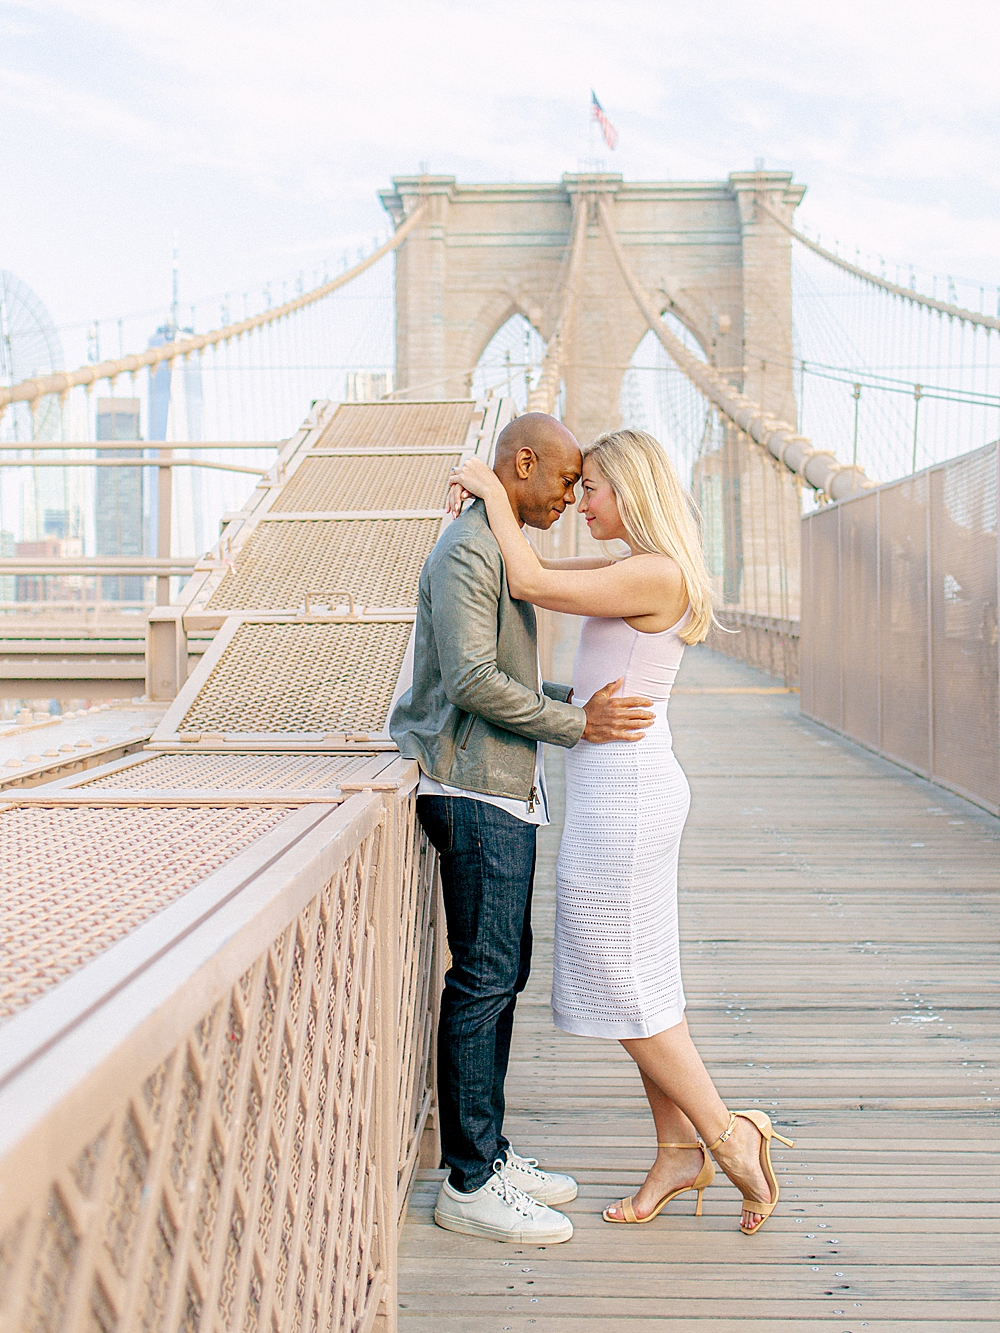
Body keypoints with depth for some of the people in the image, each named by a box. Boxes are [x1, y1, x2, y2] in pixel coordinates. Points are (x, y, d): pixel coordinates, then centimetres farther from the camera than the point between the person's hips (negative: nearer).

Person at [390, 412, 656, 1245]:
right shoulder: (467, 551, -13)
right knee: (483, 978, -7)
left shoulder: (500, 551, 20)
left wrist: (577, 700, 16)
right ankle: (469, 1184, -1)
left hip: (505, 791, 11)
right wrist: (576, 725, -16)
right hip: (478, 796, -10)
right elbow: (471, 681, -22)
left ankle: (490, 1153, 21)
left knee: (504, 972, 12)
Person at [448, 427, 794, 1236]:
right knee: (641, 981, 13)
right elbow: (541, 573, 22)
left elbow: (531, 586, -19)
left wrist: (496, 492, -7)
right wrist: (491, 503, 8)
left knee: (623, 988, -1)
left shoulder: (656, 575, -17)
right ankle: (678, 1152, 21)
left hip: (623, 796, -10)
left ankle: (726, 1135, 9)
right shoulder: (641, 570, 13)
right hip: (627, 790, 10)